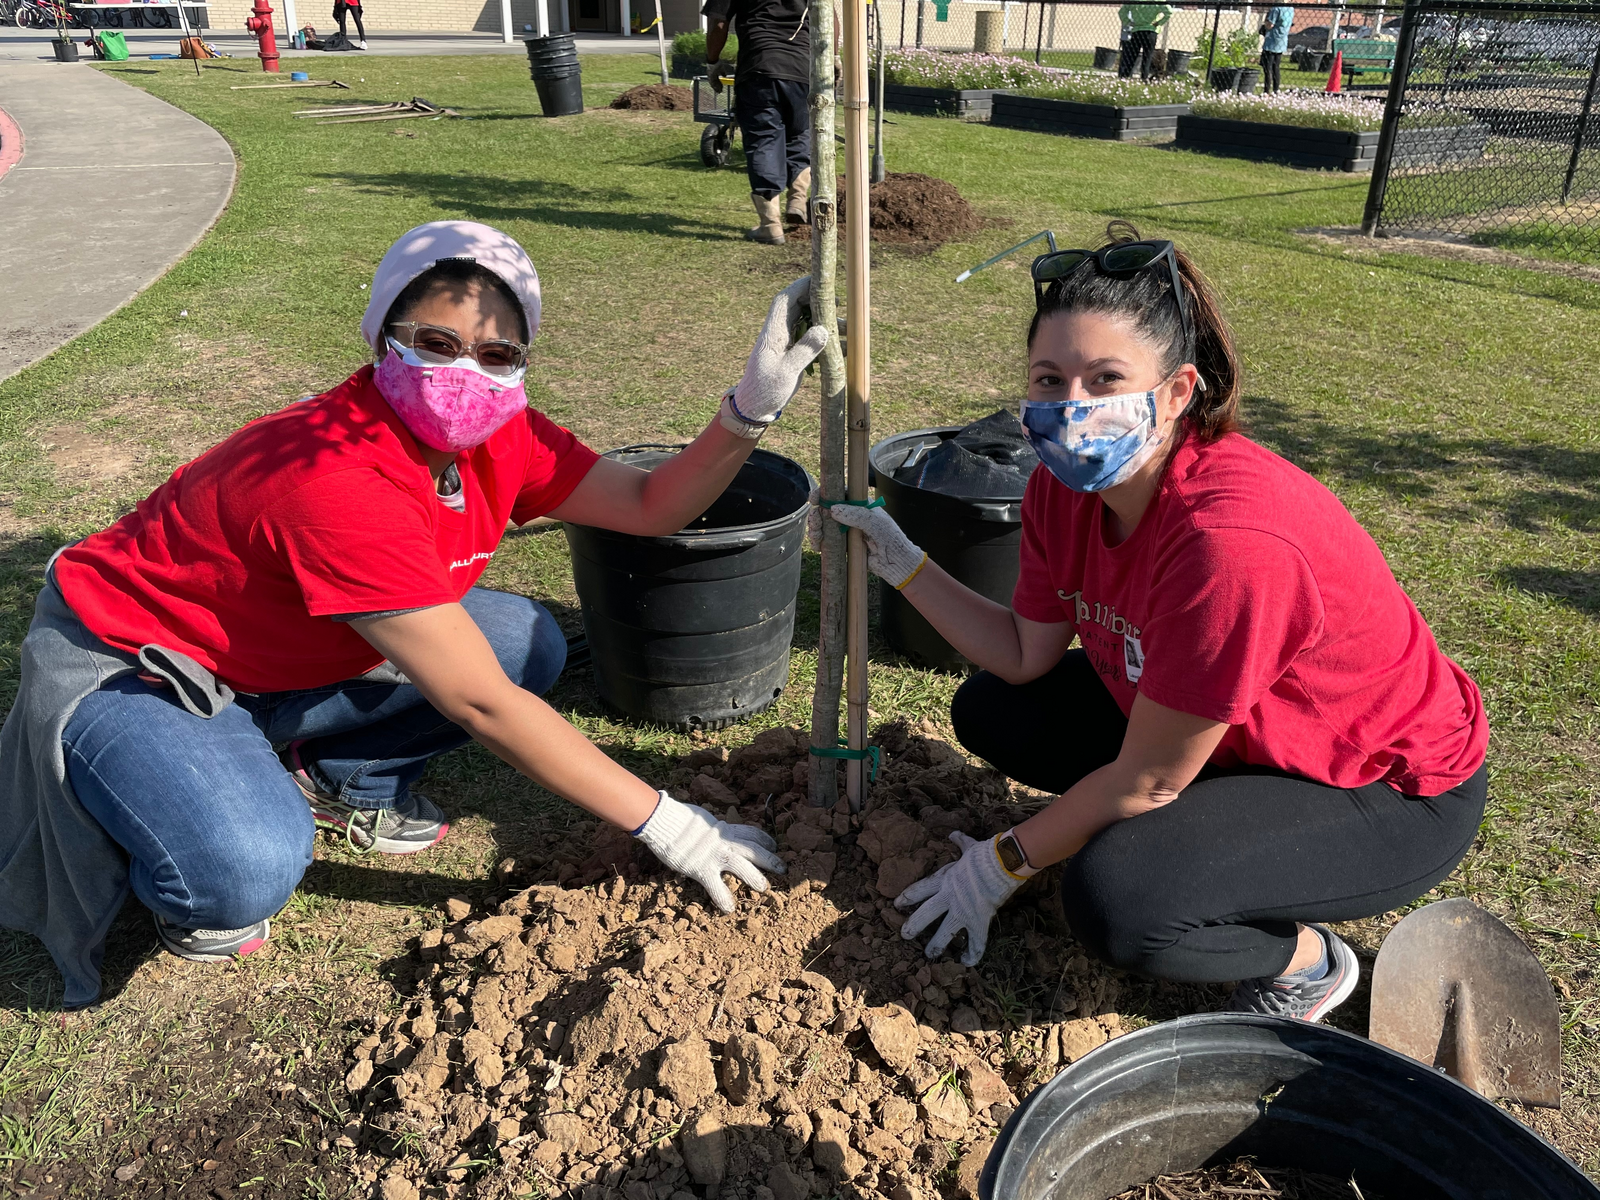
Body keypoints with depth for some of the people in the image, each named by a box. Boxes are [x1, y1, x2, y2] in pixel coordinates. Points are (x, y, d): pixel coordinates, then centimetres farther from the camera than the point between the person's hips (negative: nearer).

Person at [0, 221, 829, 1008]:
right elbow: (480, 704, -35)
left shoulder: (496, 436, -13)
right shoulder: (342, 483, -37)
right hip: (120, 670, -7)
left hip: (277, 661, 8)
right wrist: (665, 826, -31)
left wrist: (754, 403, -25)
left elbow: (652, 508, -8)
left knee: (530, 645, -7)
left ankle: (340, 778, 13)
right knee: (248, 872, -35)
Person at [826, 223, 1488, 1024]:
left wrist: (1003, 863, -13)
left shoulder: (1228, 540, -37)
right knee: (990, 712, 0)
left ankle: (1305, 961, 1)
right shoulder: (1069, 481, -12)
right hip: (1234, 731, 8)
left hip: (1389, 794, -8)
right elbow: (1026, 656, -2)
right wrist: (903, 563, -9)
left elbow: (1147, 782, -26)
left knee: (1115, 902, -30)